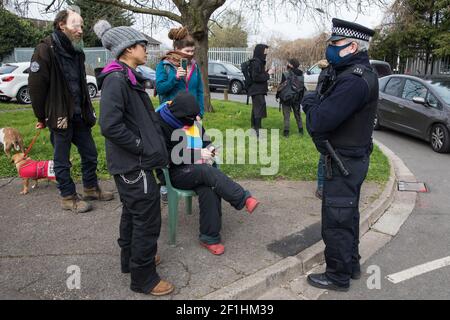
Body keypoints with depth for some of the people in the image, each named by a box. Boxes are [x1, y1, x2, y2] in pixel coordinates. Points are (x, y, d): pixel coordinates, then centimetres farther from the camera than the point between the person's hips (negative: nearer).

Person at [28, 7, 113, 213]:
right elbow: (36, 86, -13)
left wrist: (87, 110, 12)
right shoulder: (46, 50, -13)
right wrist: (42, 117, -8)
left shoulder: (77, 51, 11)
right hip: (59, 117, -7)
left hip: (79, 115, 7)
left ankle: (91, 189, 31)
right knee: (62, 160, 6)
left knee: (90, 153, 14)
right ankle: (68, 198, 19)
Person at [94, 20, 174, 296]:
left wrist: (150, 143, 10)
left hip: (132, 163, 10)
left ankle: (131, 259, 40)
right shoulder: (116, 79, -18)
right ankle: (144, 278, 15)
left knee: (133, 213, 22)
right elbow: (110, 125, -27)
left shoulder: (129, 78, 13)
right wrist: (141, 146, -18)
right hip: (134, 165, -10)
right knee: (147, 220, 0)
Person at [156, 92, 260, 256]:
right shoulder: (164, 125, -9)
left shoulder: (194, 123, 11)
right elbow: (168, 156, -15)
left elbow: (206, 142, 23)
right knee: (208, 172, -34)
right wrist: (198, 154, -19)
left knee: (208, 190, -27)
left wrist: (209, 151, -3)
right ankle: (244, 199, -26)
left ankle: (210, 237, -18)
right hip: (176, 173, -5)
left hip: (198, 170, 5)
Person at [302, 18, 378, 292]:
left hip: (344, 163, -10)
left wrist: (310, 102, -10)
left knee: (336, 222, 3)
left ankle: (339, 277, 20)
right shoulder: (361, 73, 9)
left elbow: (320, 121, -28)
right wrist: (317, 103, -6)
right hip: (352, 159, 10)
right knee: (348, 215, 22)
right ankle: (351, 264, 39)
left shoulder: (354, 80, -25)